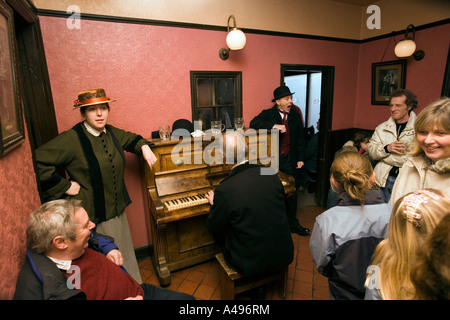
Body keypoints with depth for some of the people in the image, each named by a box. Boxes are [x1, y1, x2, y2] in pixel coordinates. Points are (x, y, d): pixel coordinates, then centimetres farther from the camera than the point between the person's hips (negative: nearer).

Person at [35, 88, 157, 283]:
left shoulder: (111, 132, 4)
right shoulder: (72, 139, -16)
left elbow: (131, 139, 23)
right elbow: (39, 160, -17)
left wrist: (144, 147, 4)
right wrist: (65, 186, -17)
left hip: (117, 210, 7)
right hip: (91, 215, -6)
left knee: (123, 259, 21)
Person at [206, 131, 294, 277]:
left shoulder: (224, 190, -23)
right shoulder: (271, 174, -9)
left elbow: (213, 228, -8)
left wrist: (214, 204, 11)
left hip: (252, 264, -5)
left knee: (219, 230, 16)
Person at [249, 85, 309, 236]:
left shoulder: (295, 116, 8)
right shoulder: (268, 114, -3)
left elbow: (300, 139, 11)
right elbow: (253, 123, -22)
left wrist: (300, 158, 5)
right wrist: (274, 126, -30)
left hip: (289, 160, 3)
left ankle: (292, 224, 29)